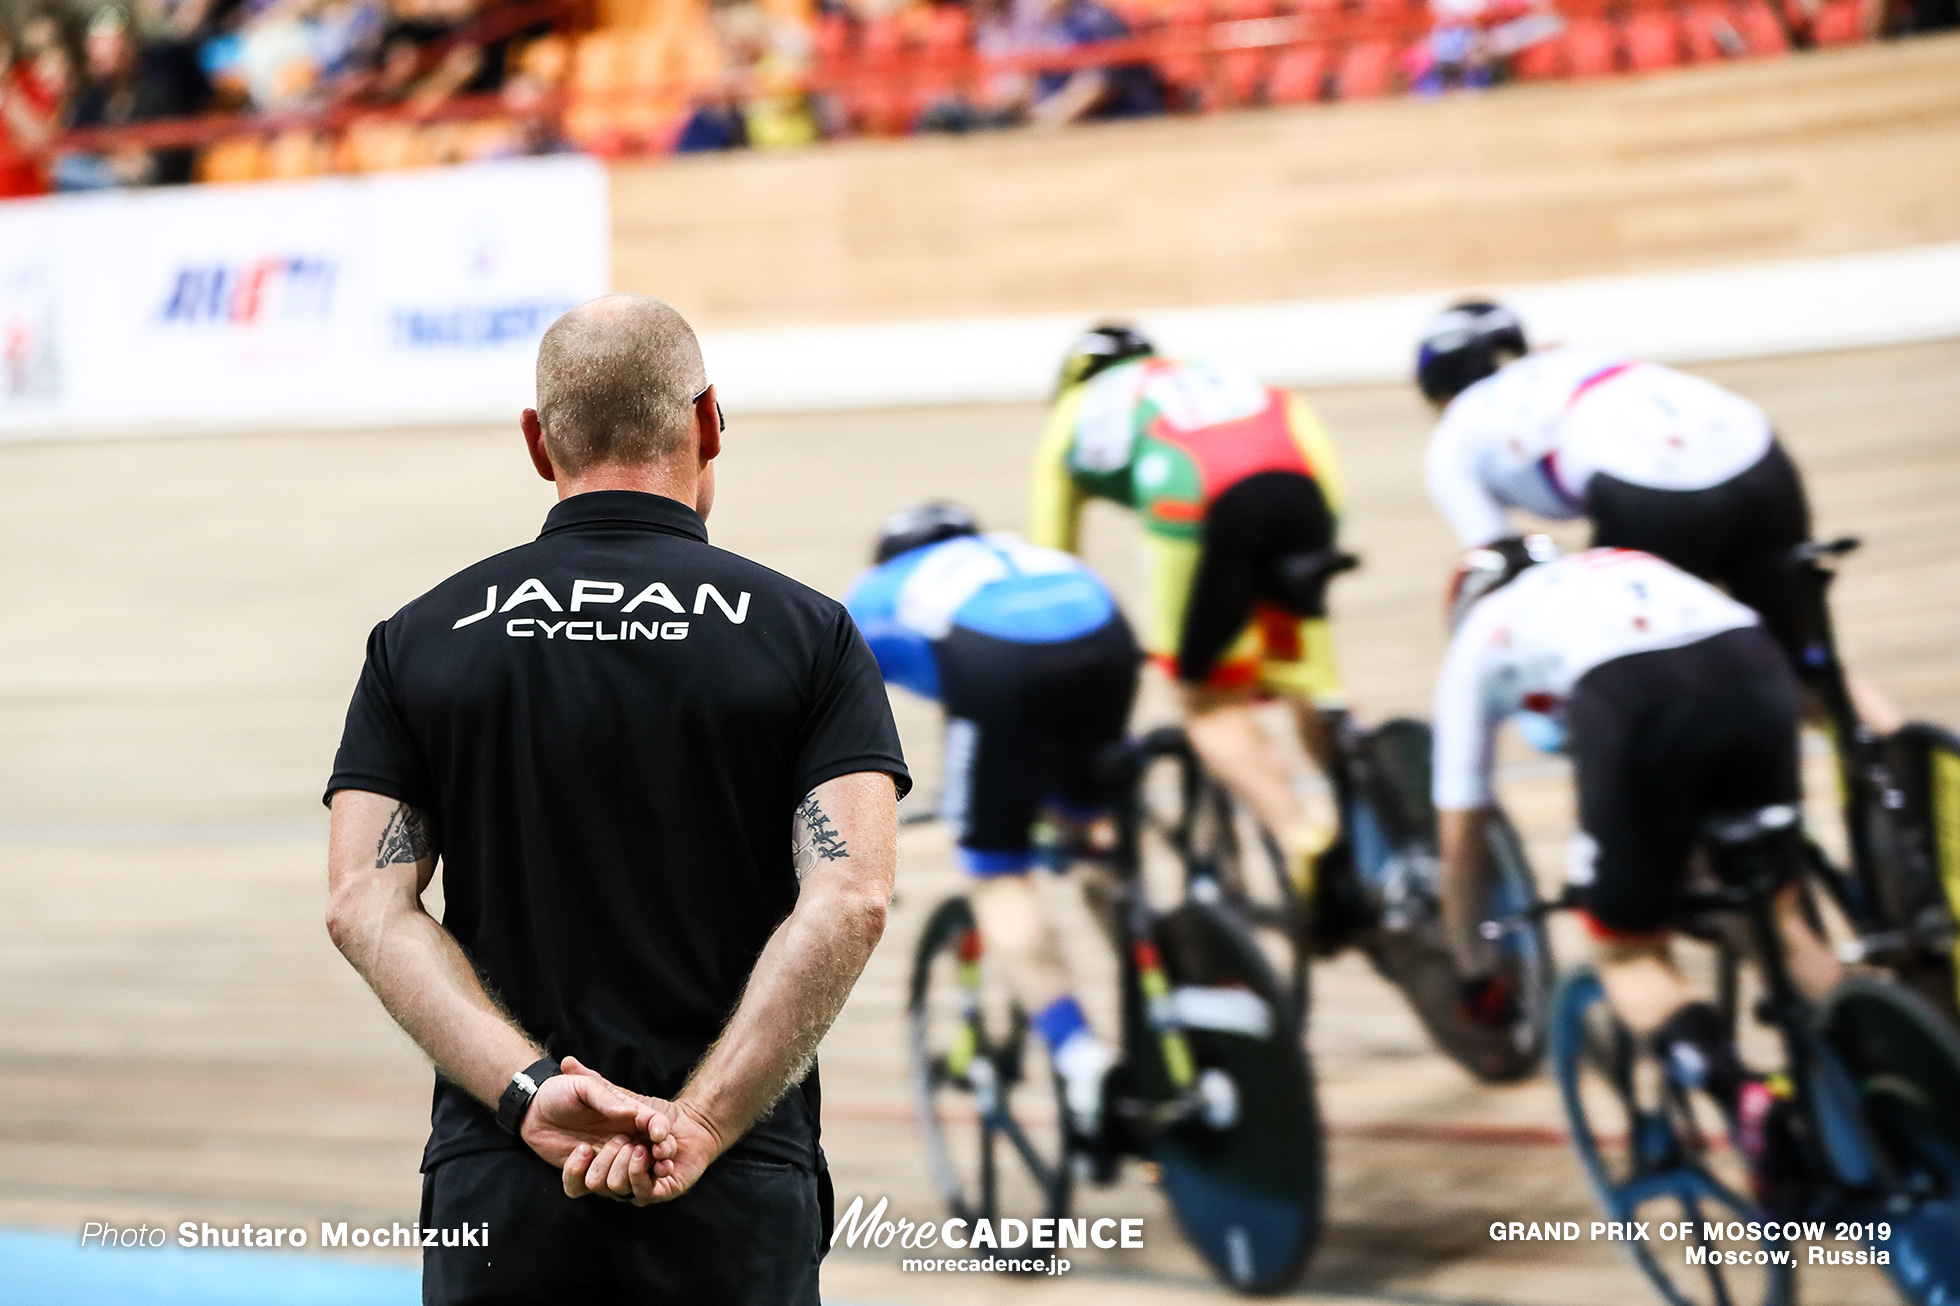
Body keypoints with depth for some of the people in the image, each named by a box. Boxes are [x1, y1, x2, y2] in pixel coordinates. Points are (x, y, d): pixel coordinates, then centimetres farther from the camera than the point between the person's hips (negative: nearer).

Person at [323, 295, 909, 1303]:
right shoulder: (809, 634, 1)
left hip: (495, 1183, 1)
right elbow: (847, 903, -12)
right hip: (737, 1195, -1)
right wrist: (698, 1127, -14)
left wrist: (530, 1094, -12)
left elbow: (365, 905, -4)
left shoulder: (417, 641, 6)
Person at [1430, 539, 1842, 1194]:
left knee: (1630, 954, 13)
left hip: (1631, 701, -3)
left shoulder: (1478, 636, 33)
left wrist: (1476, 976, 45)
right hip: (1756, 666, 4)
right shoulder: (1635, 570, 44)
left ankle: (1743, 1097, -12)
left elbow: (1458, 839, 33)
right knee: (1783, 920, 23)